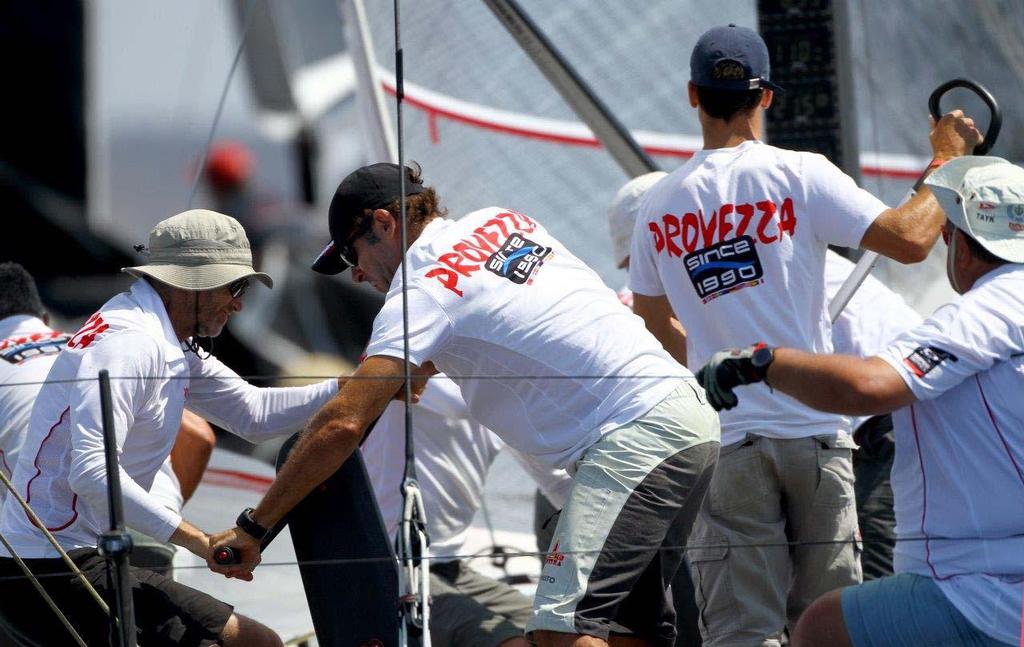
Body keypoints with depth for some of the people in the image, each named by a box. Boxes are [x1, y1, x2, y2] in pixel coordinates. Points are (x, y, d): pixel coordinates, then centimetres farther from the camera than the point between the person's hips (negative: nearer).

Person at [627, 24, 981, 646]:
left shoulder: (660, 206, 5)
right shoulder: (800, 176, -6)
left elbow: (655, 326, 18)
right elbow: (910, 239, -12)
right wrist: (947, 160, 3)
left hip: (726, 438, 2)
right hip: (814, 431, -2)